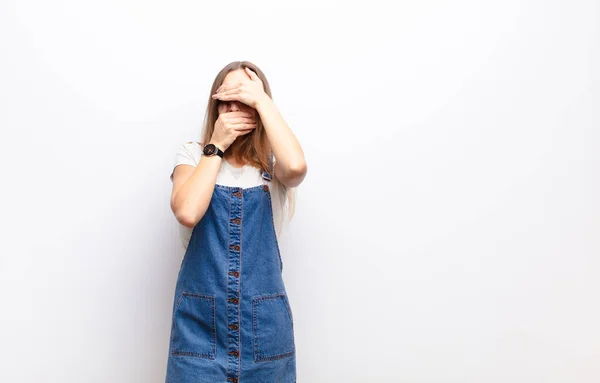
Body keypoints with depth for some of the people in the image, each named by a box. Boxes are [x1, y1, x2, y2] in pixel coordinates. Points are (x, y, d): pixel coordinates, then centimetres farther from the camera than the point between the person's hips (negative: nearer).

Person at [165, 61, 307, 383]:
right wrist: (216, 146, -10)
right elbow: (187, 212, -17)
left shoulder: (273, 163, 3)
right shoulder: (193, 155, 3)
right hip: (199, 322, 0)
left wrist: (262, 100, -14)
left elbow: (296, 166, -23)